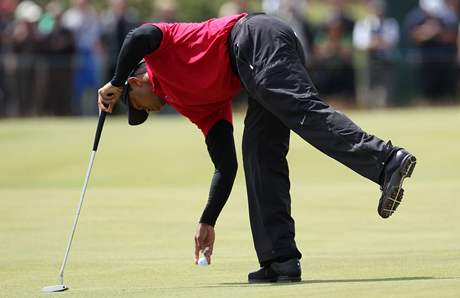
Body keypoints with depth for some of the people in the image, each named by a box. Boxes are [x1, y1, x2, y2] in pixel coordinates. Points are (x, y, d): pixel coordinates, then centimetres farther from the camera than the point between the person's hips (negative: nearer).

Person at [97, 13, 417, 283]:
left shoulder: (159, 56, 19)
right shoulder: (195, 103, 32)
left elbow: (141, 37, -7)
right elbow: (226, 166, 28)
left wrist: (114, 84, 5)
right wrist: (208, 222, 31)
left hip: (254, 36, -8)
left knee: (303, 110, -25)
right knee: (261, 156, 7)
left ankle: (388, 161, -42)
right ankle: (280, 260, 2)